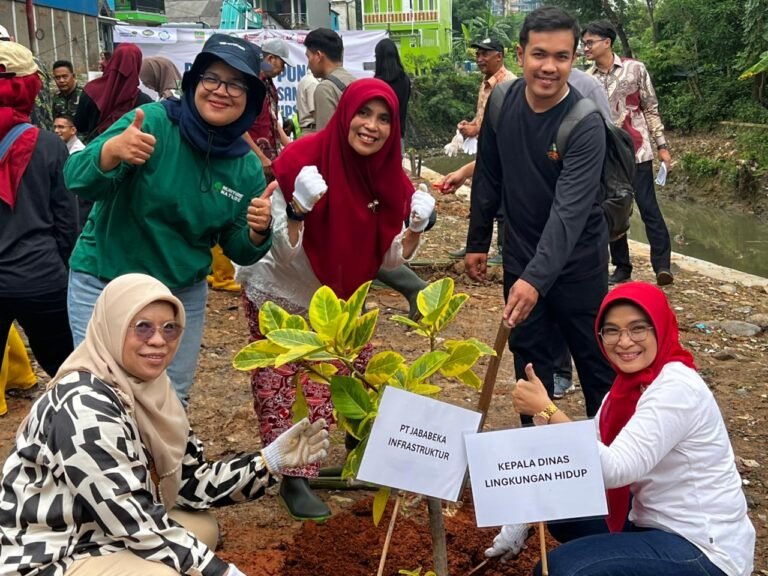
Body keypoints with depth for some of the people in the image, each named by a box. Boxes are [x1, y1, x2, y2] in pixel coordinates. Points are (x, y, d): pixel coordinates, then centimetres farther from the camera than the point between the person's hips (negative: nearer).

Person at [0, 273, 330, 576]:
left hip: (99, 537, 9)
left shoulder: (150, 391, 0)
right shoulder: (85, 407, -25)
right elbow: (132, 520, -25)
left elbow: (190, 485, 4)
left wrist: (271, 459, -6)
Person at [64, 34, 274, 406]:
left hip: (183, 293, 4)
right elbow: (79, 182, -25)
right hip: (104, 284, -4)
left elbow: (238, 251, 4)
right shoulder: (153, 121, -16)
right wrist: (112, 150, -46)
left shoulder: (247, 167, -4)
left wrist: (258, 232, -18)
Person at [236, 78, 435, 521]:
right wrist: (298, 210, -43)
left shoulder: (390, 177, -12)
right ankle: (291, 475, 12)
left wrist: (416, 229, -21)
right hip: (280, 296, -5)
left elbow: (388, 258, -5)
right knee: (281, 385, 0)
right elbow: (286, 254, -26)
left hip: (336, 297, 5)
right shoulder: (302, 160, -26)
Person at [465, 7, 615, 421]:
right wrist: (477, 242, 7)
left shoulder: (586, 125, -23)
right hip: (520, 255, 4)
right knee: (527, 354, 13)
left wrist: (537, 278, -42)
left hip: (576, 259, -4)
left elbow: (570, 210, -32)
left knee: (593, 355, 9)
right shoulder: (501, 102, -7)